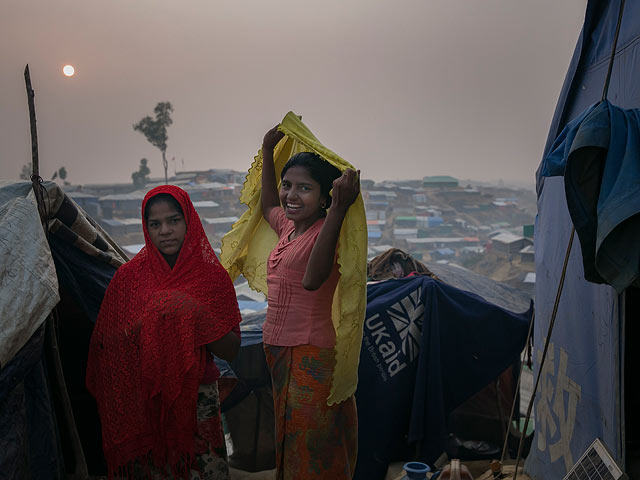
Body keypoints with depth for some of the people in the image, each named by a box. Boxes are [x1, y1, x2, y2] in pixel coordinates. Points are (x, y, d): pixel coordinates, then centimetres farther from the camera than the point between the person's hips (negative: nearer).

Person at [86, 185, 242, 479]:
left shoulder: (213, 276, -3)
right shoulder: (129, 276, -1)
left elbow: (230, 351, -5)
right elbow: (103, 344, 0)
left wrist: (195, 317, -20)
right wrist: (143, 326, -17)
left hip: (197, 400, 0)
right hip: (142, 402, 0)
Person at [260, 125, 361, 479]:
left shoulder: (328, 230, -16)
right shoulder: (288, 226, 9)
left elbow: (312, 279, -36)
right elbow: (268, 206, 33)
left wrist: (339, 209, -42)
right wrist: (268, 151, 29)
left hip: (312, 356, -8)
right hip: (279, 352, 9)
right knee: (287, 447, 22)